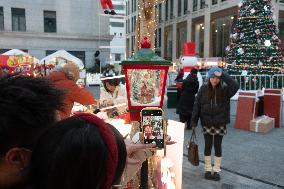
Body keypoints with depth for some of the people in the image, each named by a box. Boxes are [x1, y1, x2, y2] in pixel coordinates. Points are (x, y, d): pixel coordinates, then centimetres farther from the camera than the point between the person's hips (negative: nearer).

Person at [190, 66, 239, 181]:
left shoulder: (224, 90, -4)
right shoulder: (203, 89, -4)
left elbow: (235, 86, -24)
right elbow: (197, 105, -4)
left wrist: (223, 75, -24)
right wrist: (194, 121, -7)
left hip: (220, 124, 0)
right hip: (207, 124, 0)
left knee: (218, 147, 10)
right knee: (208, 146, 11)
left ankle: (216, 170, 25)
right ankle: (208, 169, 26)